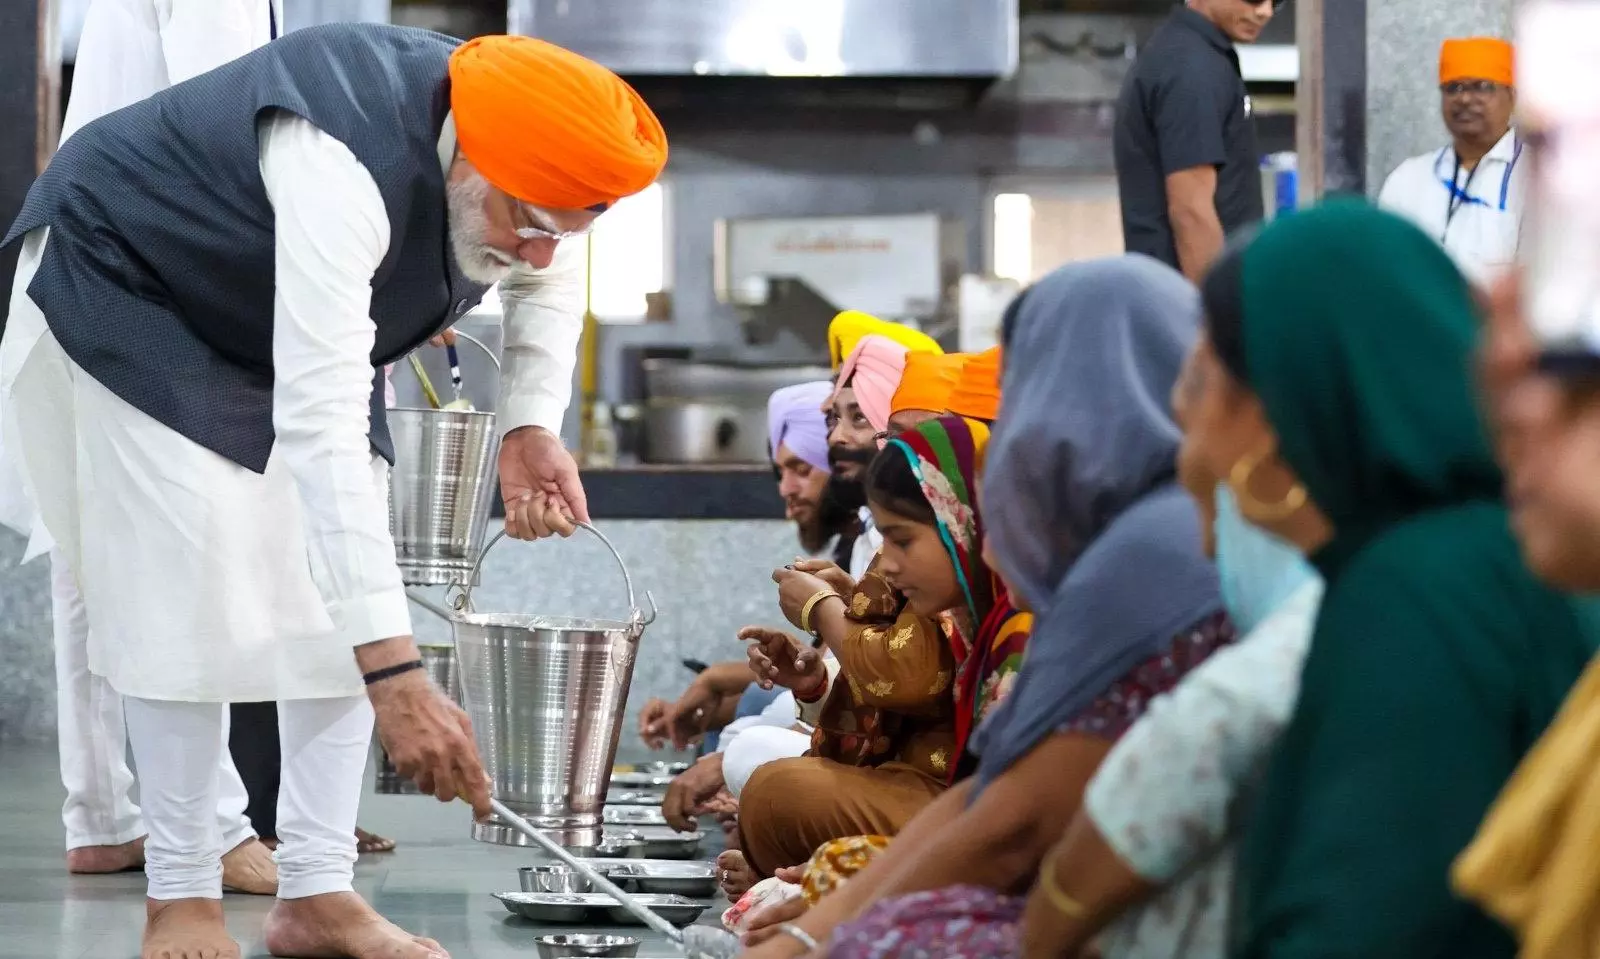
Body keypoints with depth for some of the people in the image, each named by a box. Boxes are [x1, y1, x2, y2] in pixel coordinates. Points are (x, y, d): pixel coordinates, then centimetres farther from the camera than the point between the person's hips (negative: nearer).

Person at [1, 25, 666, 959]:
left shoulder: (522, 160, -20)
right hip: (124, 287, -7)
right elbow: (319, 426, -51)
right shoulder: (346, 168, -45)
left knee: (344, 589, -4)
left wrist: (533, 426, -11)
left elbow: (551, 278, 6)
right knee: (189, 590, -18)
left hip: (280, 320, 7)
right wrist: (396, 678, -56)